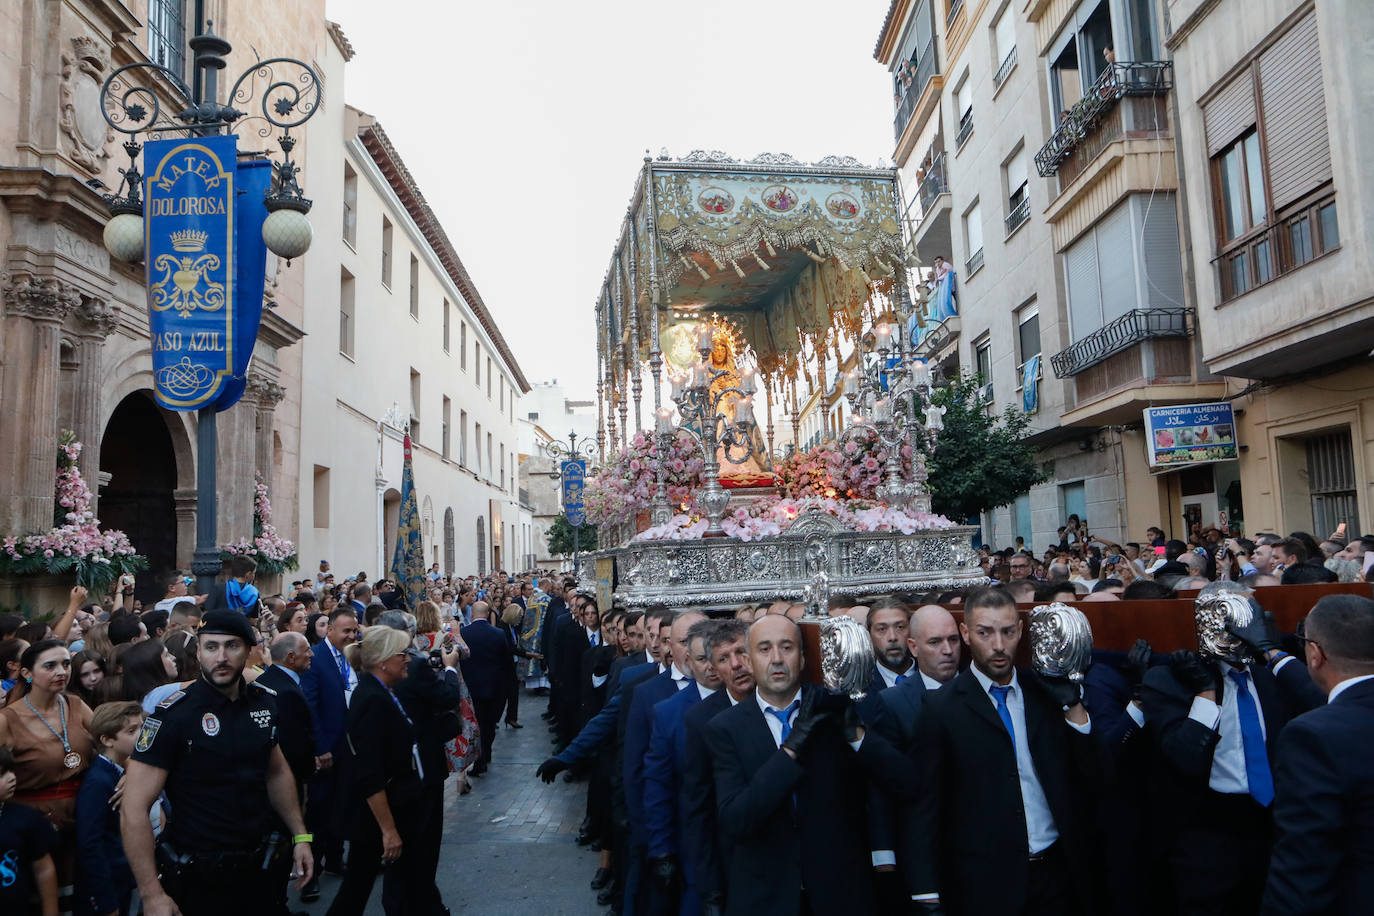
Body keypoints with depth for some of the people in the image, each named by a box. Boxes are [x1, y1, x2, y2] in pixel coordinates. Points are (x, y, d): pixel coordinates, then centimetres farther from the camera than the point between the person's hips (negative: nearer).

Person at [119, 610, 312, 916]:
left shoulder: (264, 702, -1)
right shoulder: (173, 715, -17)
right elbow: (134, 811, -17)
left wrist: (300, 835, 8)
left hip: (259, 867, 5)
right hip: (197, 878, -5)